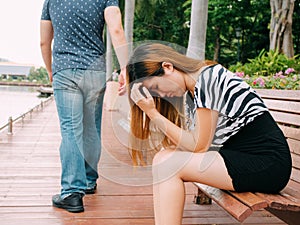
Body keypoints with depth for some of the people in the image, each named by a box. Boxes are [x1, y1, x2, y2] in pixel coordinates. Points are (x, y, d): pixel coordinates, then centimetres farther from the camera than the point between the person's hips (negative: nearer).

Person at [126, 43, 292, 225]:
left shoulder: (208, 77, -15)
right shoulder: (193, 88, 11)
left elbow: (198, 146, -14)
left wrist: (152, 112, -12)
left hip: (268, 164, -9)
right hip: (242, 157, 9)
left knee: (167, 163, -16)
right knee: (164, 157, -2)